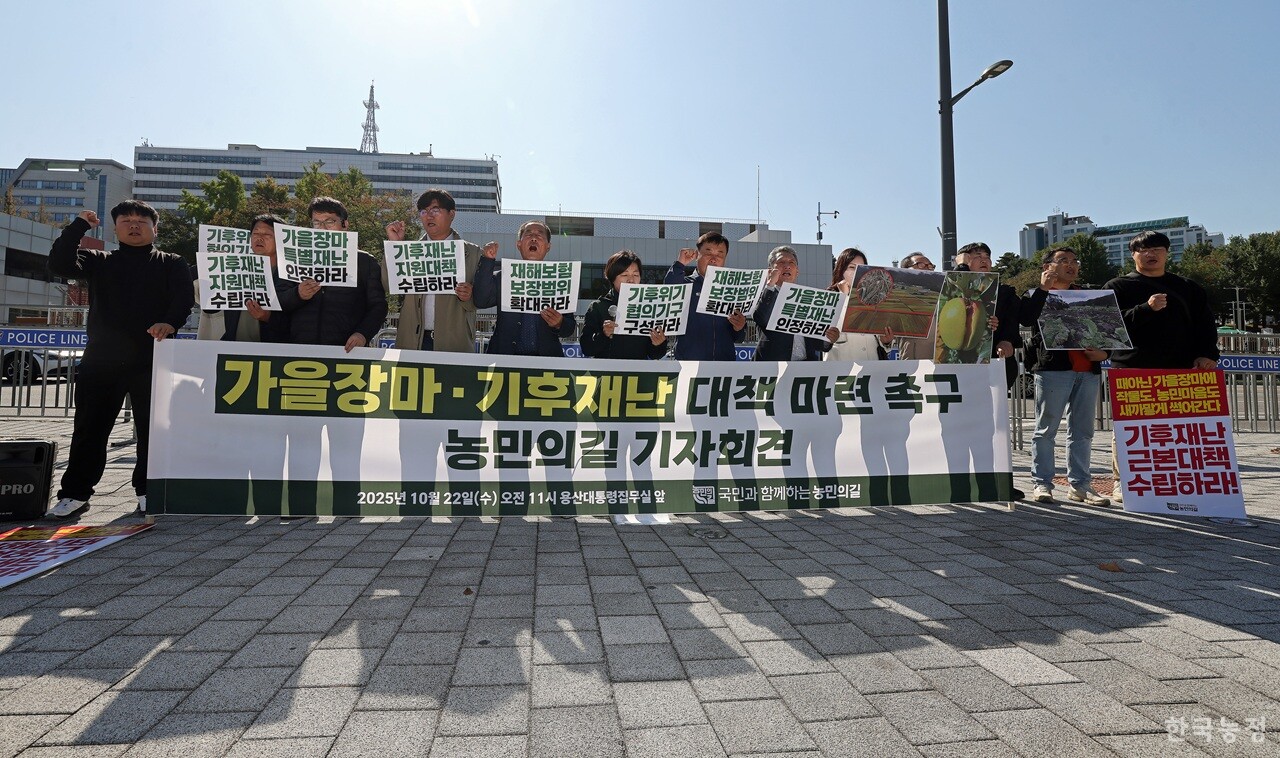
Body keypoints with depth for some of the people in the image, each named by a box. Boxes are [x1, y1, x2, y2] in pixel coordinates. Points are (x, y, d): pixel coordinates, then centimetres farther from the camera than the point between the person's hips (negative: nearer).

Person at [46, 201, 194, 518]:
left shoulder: (172, 264, 10)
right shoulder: (99, 262, 17)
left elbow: (184, 298, -6)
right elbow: (59, 264, 0)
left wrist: (170, 322, -26)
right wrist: (78, 225, 0)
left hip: (151, 360, -2)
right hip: (101, 358, 2)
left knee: (152, 428, 2)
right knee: (89, 427, 5)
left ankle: (147, 491, 13)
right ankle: (75, 493, 12)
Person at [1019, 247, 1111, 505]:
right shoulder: (1037, 296, 7)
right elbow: (1025, 318, -15)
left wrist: (1104, 352, 1)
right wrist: (1043, 288, -13)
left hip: (1088, 370, 5)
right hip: (1052, 368, -5)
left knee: (1082, 431, 6)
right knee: (1046, 429, -2)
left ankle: (1079, 484, 12)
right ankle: (1042, 483, 2)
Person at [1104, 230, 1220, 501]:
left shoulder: (1188, 288, 19)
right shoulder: (1118, 287, 7)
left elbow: (1206, 325, 16)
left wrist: (1207, 354, 1)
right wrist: (1146, 309, -19)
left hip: (1178, 370, 3)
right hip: (1132, 370, -3)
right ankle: (1123, 483, 4)